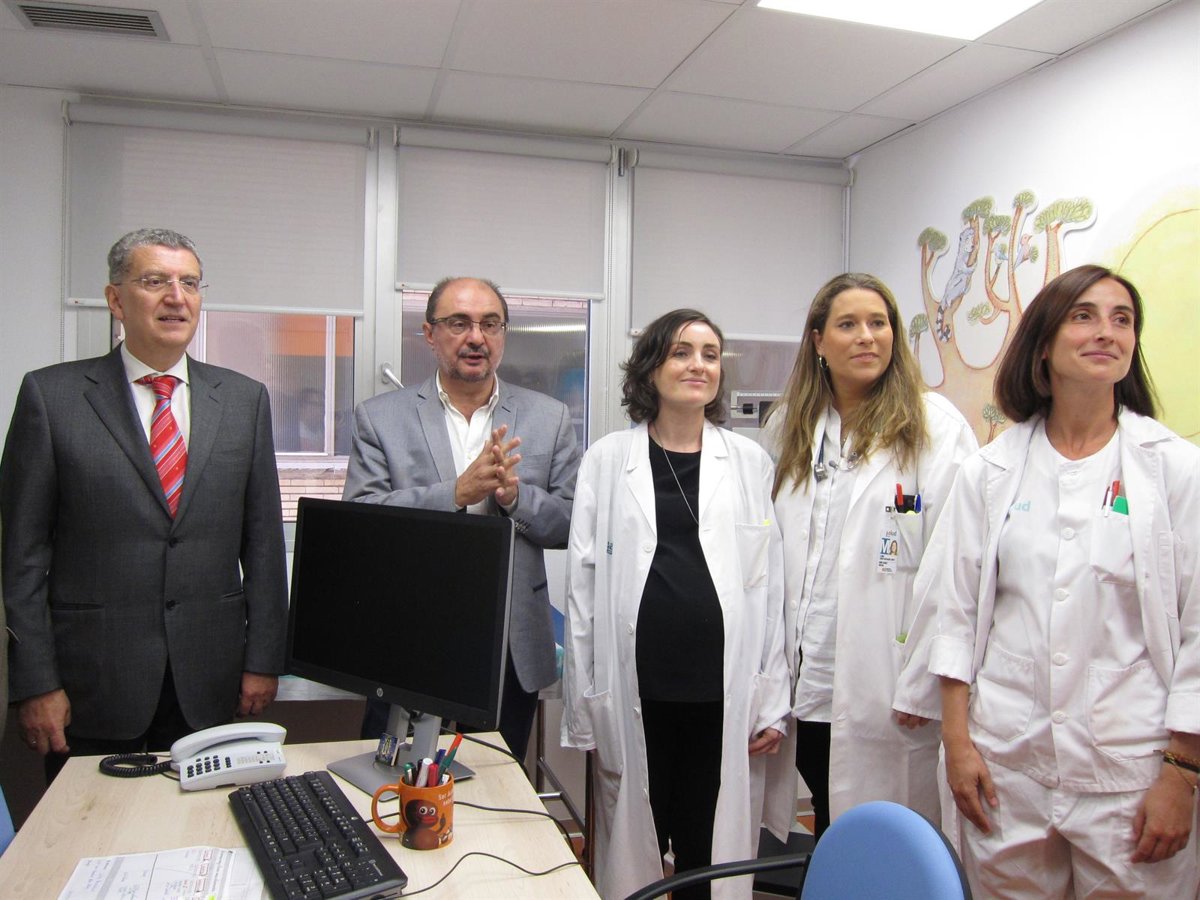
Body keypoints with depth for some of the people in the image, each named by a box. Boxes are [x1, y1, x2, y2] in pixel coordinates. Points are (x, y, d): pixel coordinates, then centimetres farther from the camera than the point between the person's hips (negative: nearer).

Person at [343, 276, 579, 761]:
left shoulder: (549, 418, 5)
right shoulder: (378, 417, 1)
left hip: (513, 653, 2)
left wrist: (515, 496, -16)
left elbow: (573, 524, 3)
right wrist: (456, 492, -21)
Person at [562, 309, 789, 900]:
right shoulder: (608, 460, 2)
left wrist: (772, 701, 3)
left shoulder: (750, 462, 5)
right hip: (636, 693, 0)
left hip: (723, 695, 1)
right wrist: (583, 705, 2)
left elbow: (770, 588, 6)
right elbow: (584, 586, 3)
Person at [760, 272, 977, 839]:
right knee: (826, 845, 16)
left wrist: (927, 684, -14)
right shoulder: (789, 426, 10)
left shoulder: (934, 426, -5)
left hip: (888, 690, -4)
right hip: (809, 683, 5)